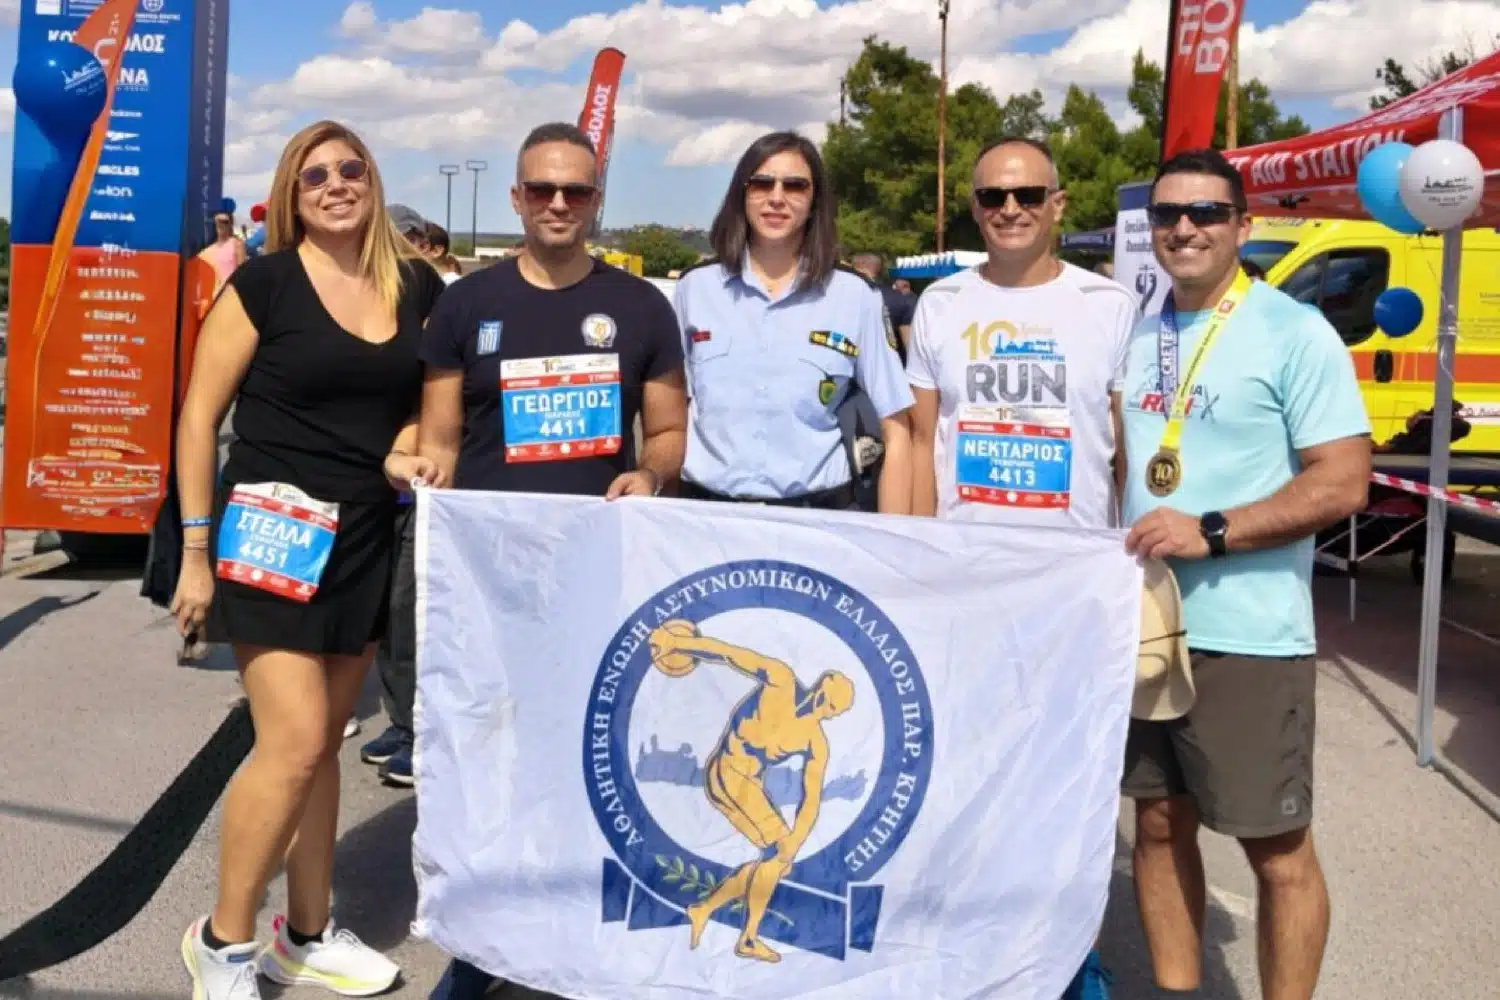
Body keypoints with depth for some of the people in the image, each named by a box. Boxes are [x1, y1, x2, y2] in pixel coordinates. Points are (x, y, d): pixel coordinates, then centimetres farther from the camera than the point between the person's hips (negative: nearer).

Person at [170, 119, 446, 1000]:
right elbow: (200, 416, -6)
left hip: (366, 539, 5)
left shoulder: (419, 287, 6)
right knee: (294, 743, -11)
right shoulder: (264, 284, -8)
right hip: (271, 532, -5)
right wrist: (197, 549, -8)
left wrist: (403, 451, -3)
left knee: (322, 744, 13)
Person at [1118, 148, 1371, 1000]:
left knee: (1277, 847, 4)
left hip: (1248, 635, -6)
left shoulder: (1294, 332, -8)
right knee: (1160, 823, 15)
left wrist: (1210, 531, -21)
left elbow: (1343, 483, -14)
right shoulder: (1136, 336, 10)